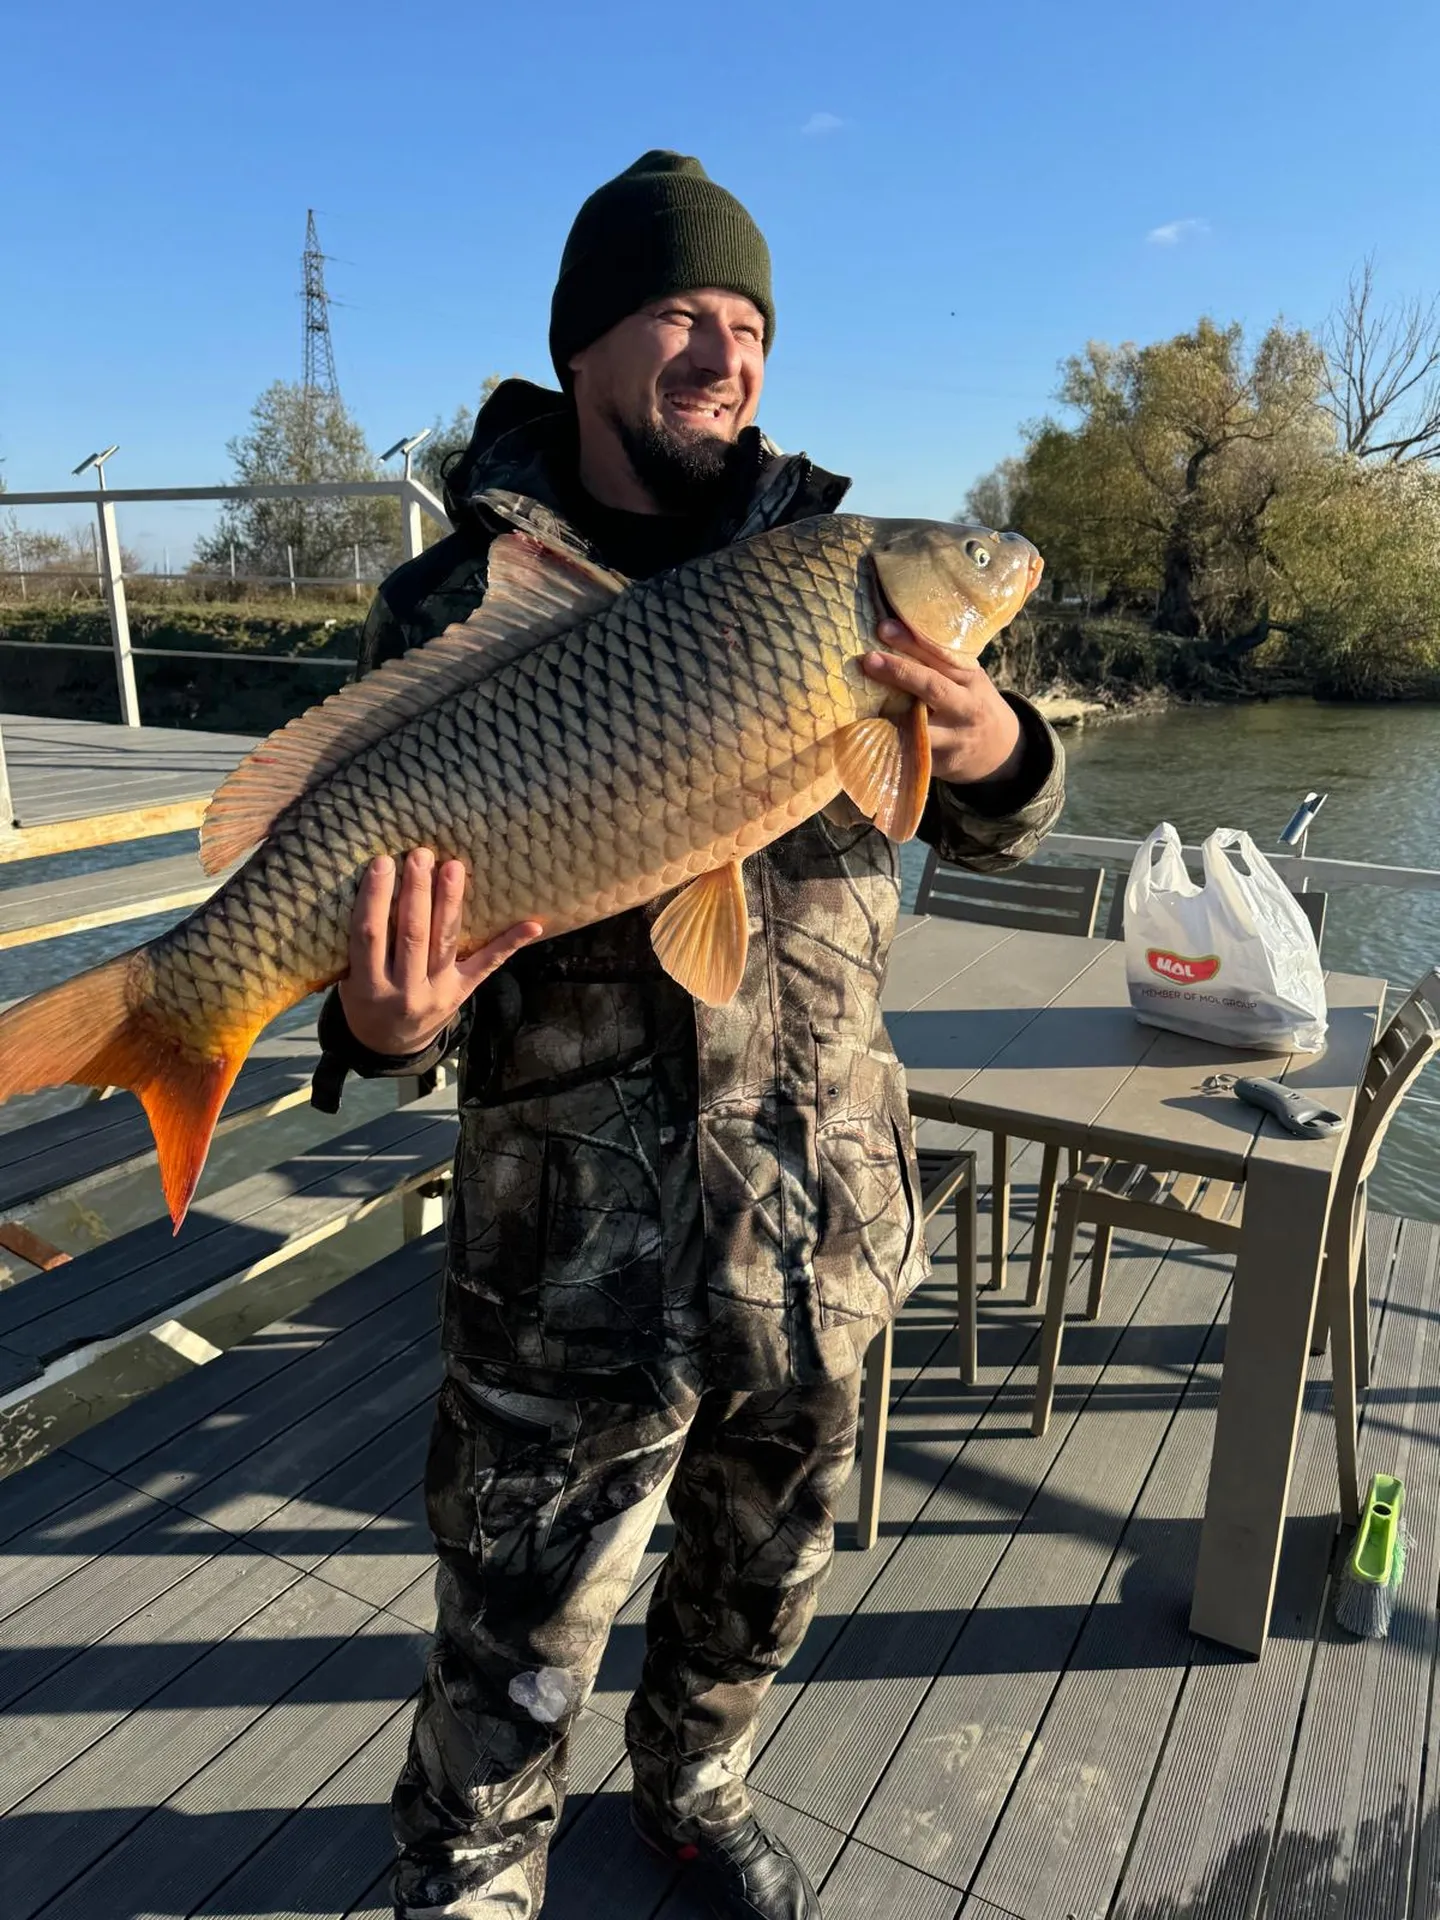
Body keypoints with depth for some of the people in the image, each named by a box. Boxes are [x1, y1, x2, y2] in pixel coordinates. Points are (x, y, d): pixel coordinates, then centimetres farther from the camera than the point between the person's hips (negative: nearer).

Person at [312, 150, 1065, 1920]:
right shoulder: (453, 604, -6)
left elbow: (991, 833, 7)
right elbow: (375, 900, -4)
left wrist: (993, 753, -17)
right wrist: (386, 1018, -28)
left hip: (824, 1215, 5)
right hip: (577, 1248, -4)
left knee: (764, 1574, 25)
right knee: (517, 1657, 11)